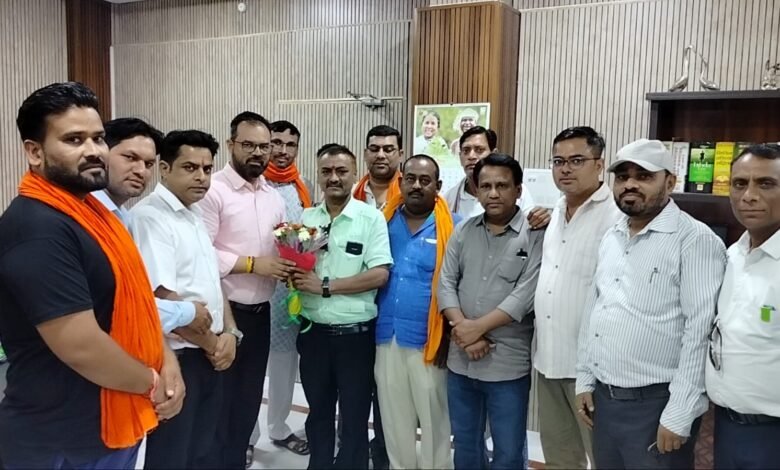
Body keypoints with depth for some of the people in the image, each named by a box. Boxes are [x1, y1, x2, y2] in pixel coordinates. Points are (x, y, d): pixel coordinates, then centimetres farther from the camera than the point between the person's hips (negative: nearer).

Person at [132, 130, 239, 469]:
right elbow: (161, 299, -23)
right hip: (176, 357, -8)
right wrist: (211, 343, -11)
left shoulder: (194, 216, 12)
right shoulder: (150, 216, -16)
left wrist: (229, 333, 0)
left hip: (209, 356, 8)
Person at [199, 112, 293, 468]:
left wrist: (287, 265, -4)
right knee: (222, 401, 7)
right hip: (225, 312, -6)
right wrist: (252, 264, -20)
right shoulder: (213, 190, -12)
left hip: (260, 312, 7)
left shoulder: (274, 197, 10)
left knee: (249, 398, 17)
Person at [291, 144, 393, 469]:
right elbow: (292, 266, 11)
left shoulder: (371, 218, -9)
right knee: (318, 412, 20)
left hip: (355, 333, -4)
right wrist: (294, 276, -12)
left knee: (355, 416, 11)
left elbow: (379, 275, -16)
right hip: (313, 331, 4)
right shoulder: (306, 218, 5)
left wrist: (325, 286, -18)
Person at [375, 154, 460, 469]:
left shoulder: (454, 228, -5)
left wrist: (449, 339, -9)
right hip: (387, 339, 4)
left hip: (429, 342, -3)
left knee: (435, 422, 10)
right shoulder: (384, 223, 5)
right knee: (395, 423, 17)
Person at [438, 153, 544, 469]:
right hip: (460, 362, 4)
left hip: (508, 365, -4)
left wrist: (478, 326, -16)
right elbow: (446, 285, 1)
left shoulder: (535, 236, -8)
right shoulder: (462, 232, 6)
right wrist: (464, 331, -12)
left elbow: (527, 294, -16)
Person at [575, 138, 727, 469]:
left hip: (656, 404, -6)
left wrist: (678, 416, -17)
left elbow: (700, 333, -17)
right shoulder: (611, 238, 10)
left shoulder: (696, 241, -12)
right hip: (603, 397, 7)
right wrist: (585, 380, 11)